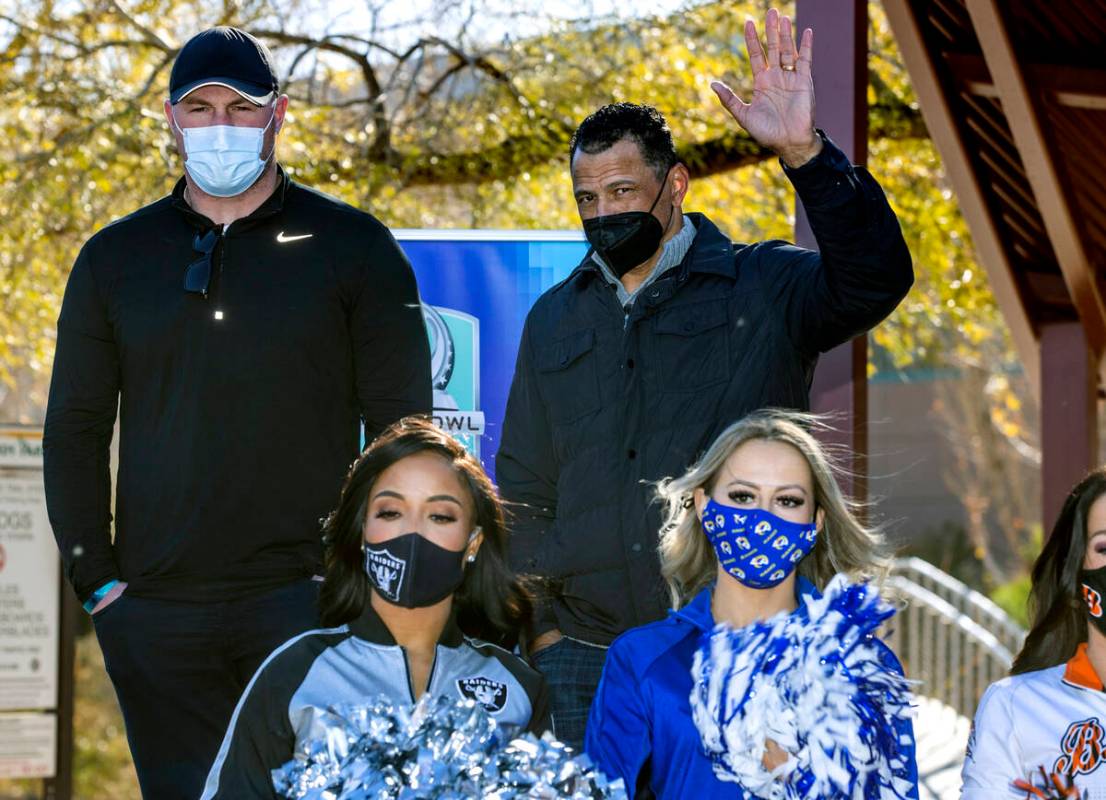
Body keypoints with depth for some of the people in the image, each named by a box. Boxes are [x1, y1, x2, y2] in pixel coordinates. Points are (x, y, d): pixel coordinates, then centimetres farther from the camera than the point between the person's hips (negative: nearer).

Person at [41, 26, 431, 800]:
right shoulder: (116, 257, 11)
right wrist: (93, 574, 2)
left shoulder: (354, 247, 4)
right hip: (155, 612, 3)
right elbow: (75, 428, 12)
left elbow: (401, 424, 3)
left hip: (309, 599, -3)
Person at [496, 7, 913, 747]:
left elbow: (877, 278, -18)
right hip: (583, 656, 3)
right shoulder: (556, 320, 15)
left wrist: (805, 153, -30)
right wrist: (541, 625, 7)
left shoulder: (763, 291, 2)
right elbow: (523, 486, 18)